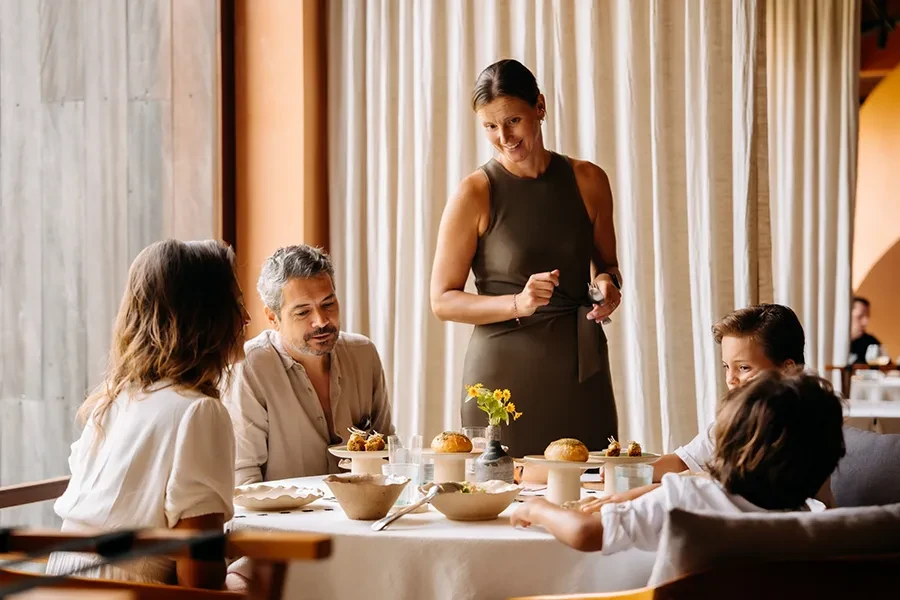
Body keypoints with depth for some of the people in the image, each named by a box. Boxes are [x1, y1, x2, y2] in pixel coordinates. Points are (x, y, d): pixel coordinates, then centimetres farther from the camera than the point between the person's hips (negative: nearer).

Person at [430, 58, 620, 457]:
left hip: (581, 368, 3)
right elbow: (443, 301, -4)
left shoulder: (588, 181, 6)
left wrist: (607, 283, -1)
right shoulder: (475, 194, -4)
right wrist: (518, 304, -18)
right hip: (505, 369, -3)